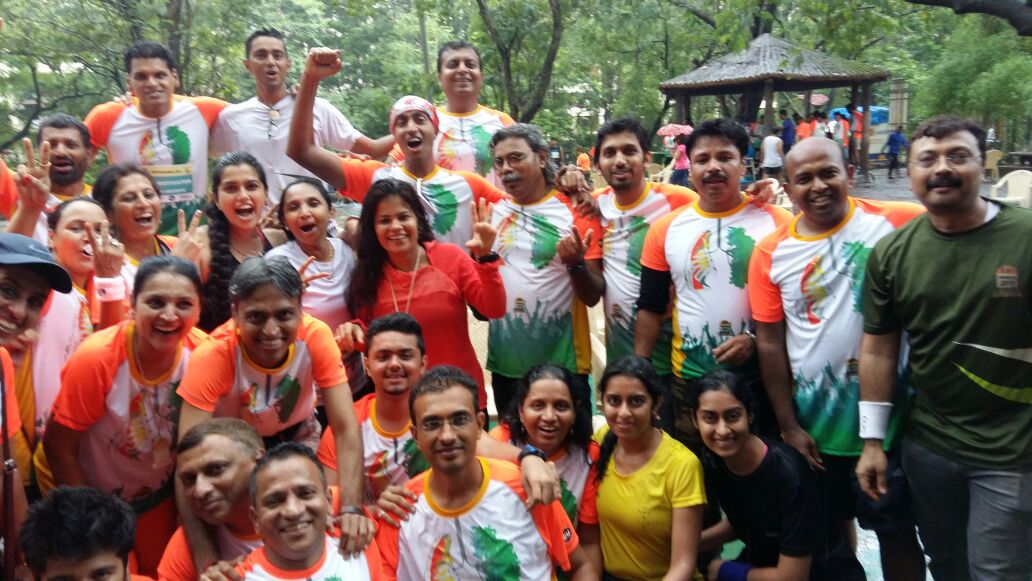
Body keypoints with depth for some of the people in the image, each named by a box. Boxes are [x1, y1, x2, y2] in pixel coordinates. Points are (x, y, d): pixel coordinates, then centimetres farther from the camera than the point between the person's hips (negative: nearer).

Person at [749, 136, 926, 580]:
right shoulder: (770, 253, -4)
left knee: (895, 530, 14)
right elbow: (770, 343, -1)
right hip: (812, 423, 2)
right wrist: (787, 424, -1)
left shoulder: (899, 223, -11)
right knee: (830, 526, 19)